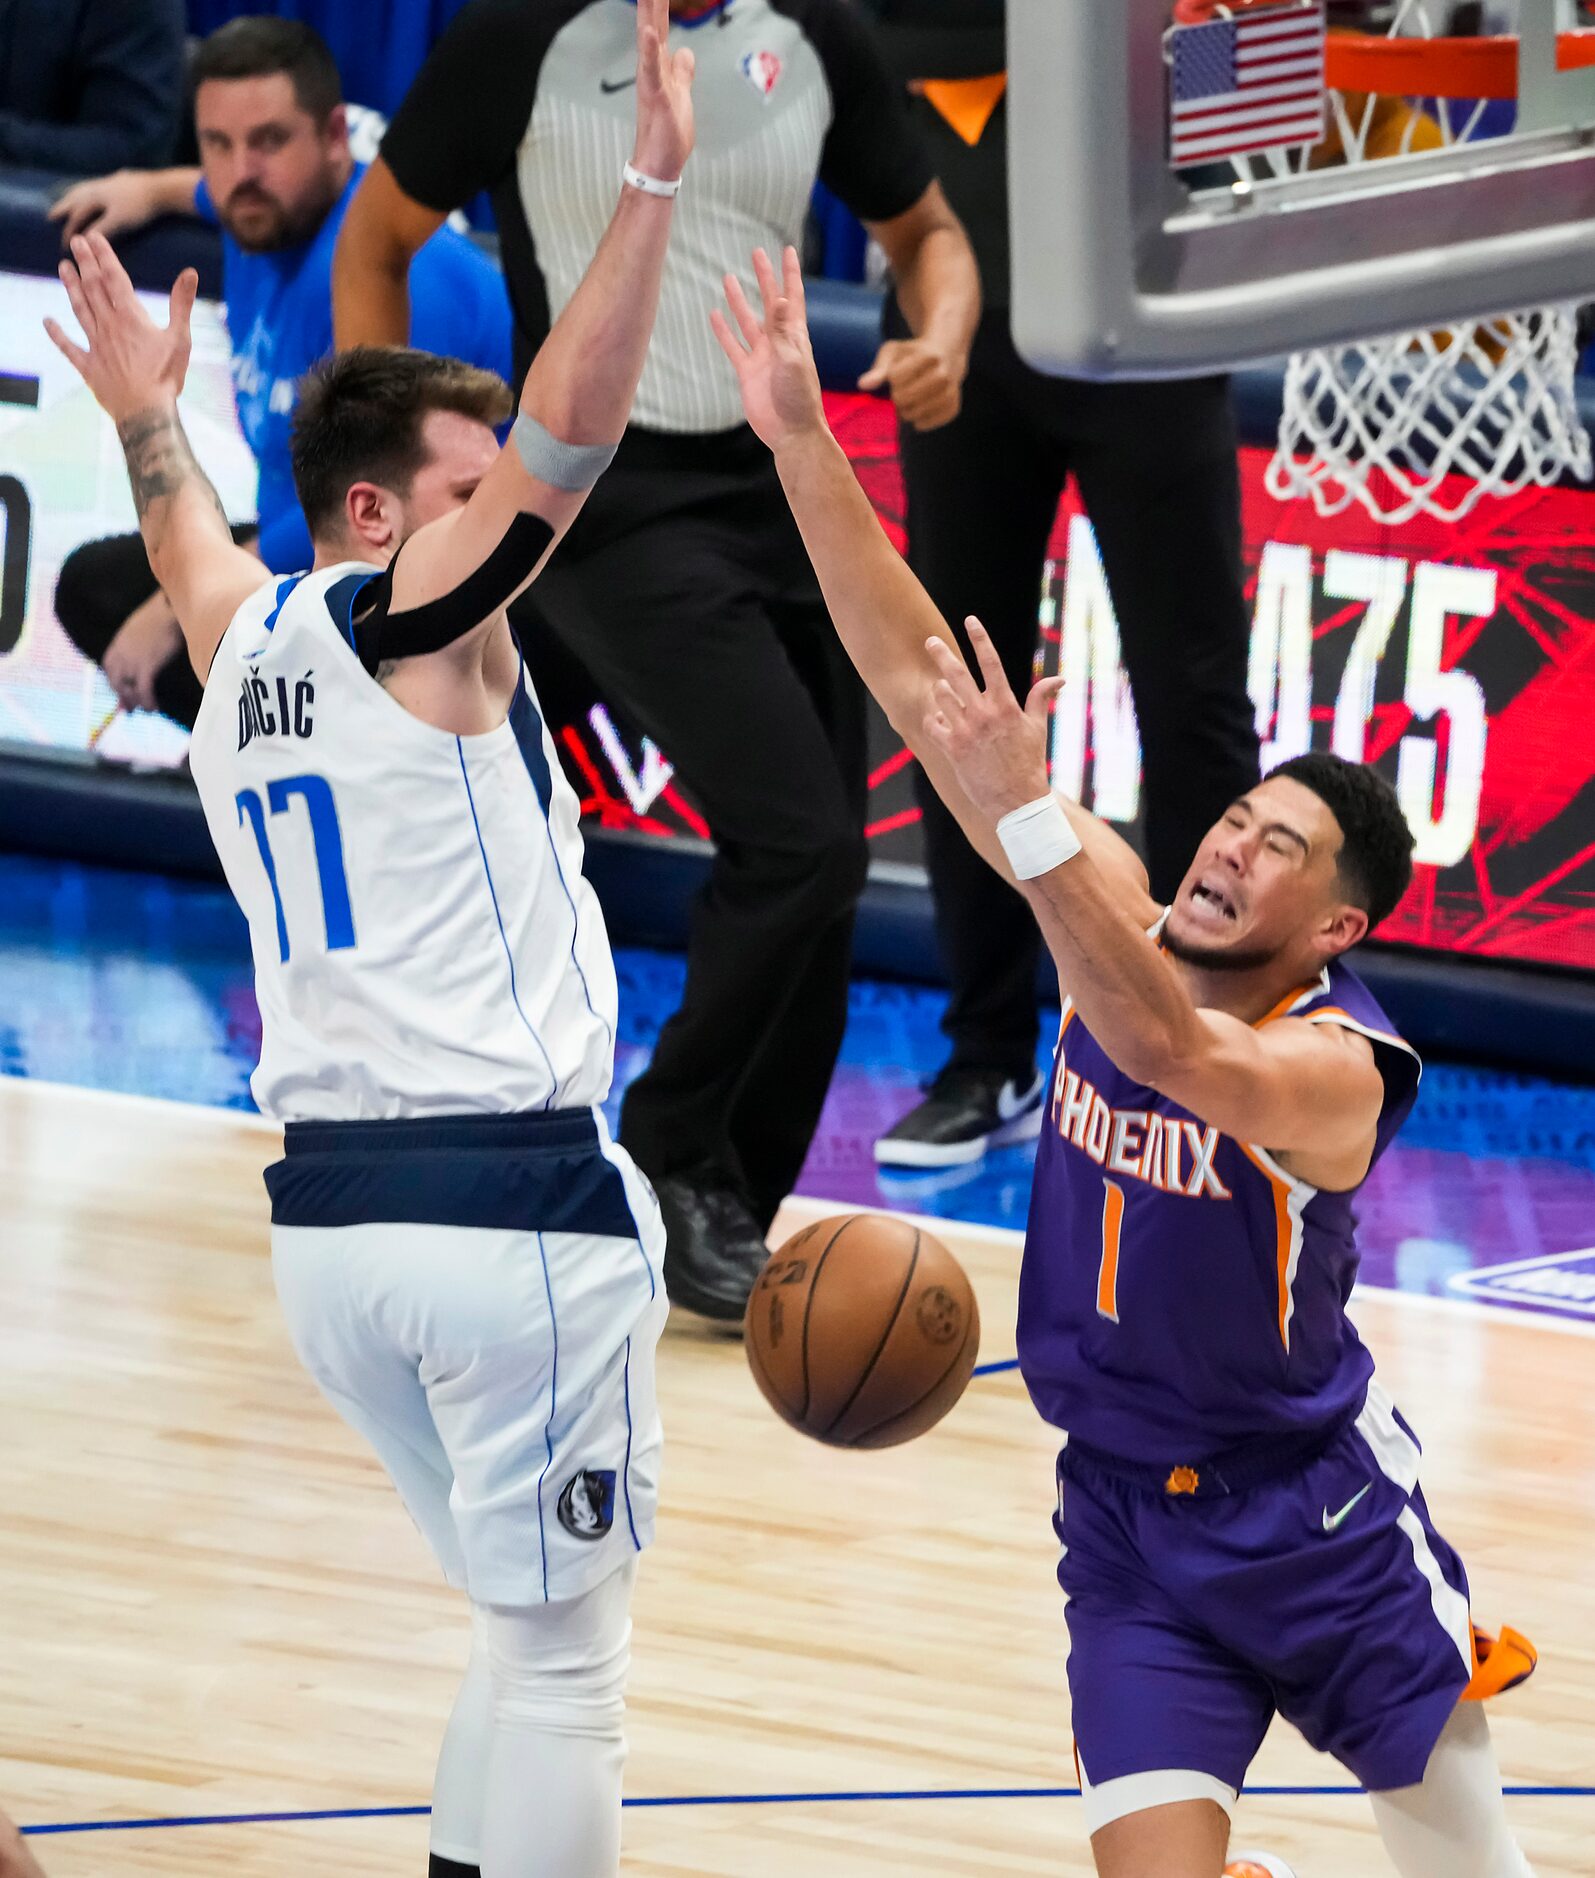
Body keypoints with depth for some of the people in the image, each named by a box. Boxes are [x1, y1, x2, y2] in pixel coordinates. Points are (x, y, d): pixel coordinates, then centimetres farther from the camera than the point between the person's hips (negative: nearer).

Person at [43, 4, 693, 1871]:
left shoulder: (240, 649, 15)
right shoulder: (411, 622, -6)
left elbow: (188, 544, 38)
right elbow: (565, 435, -20)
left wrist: (149, 416, 55)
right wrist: (650, 186, -26)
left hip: (328, 1212, 8)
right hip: (507, 1193, -8)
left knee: (536, 1628, 18)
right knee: (557, 1658, -5)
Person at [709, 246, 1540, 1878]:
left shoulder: (1343, 1065, -22)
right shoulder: (1126, 920, -6)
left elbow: (1168, 1043, -44)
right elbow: (919, 683, -10)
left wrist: (1027, 817, -52)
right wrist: (801, 443, -17)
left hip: (1314, 1513, -4)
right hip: (1125, 1508, 4)